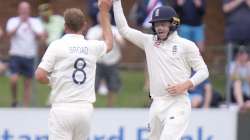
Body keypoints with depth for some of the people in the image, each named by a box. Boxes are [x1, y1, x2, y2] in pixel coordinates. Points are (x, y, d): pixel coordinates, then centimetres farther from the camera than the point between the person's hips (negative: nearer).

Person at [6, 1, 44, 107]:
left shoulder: (36, 22, 8)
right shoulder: (13, 21, 3)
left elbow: (40, 37, -5)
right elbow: (10, 34, -14)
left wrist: (30, 26, -16)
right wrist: (20, 23, -22)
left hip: (30, 57, 2)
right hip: (16, 55, -2)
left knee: (28, 83, 4)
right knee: (14, 79, -18)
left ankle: (26, 107, 10)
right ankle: (14, 100, 5)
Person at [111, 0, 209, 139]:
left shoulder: (186, 45, 0)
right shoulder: (149, 41, 12)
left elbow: (203, 71, 1)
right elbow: (124, 29, 13)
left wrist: (185, 85, -15)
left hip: (178, 103, -6)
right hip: (157, 105, 6)